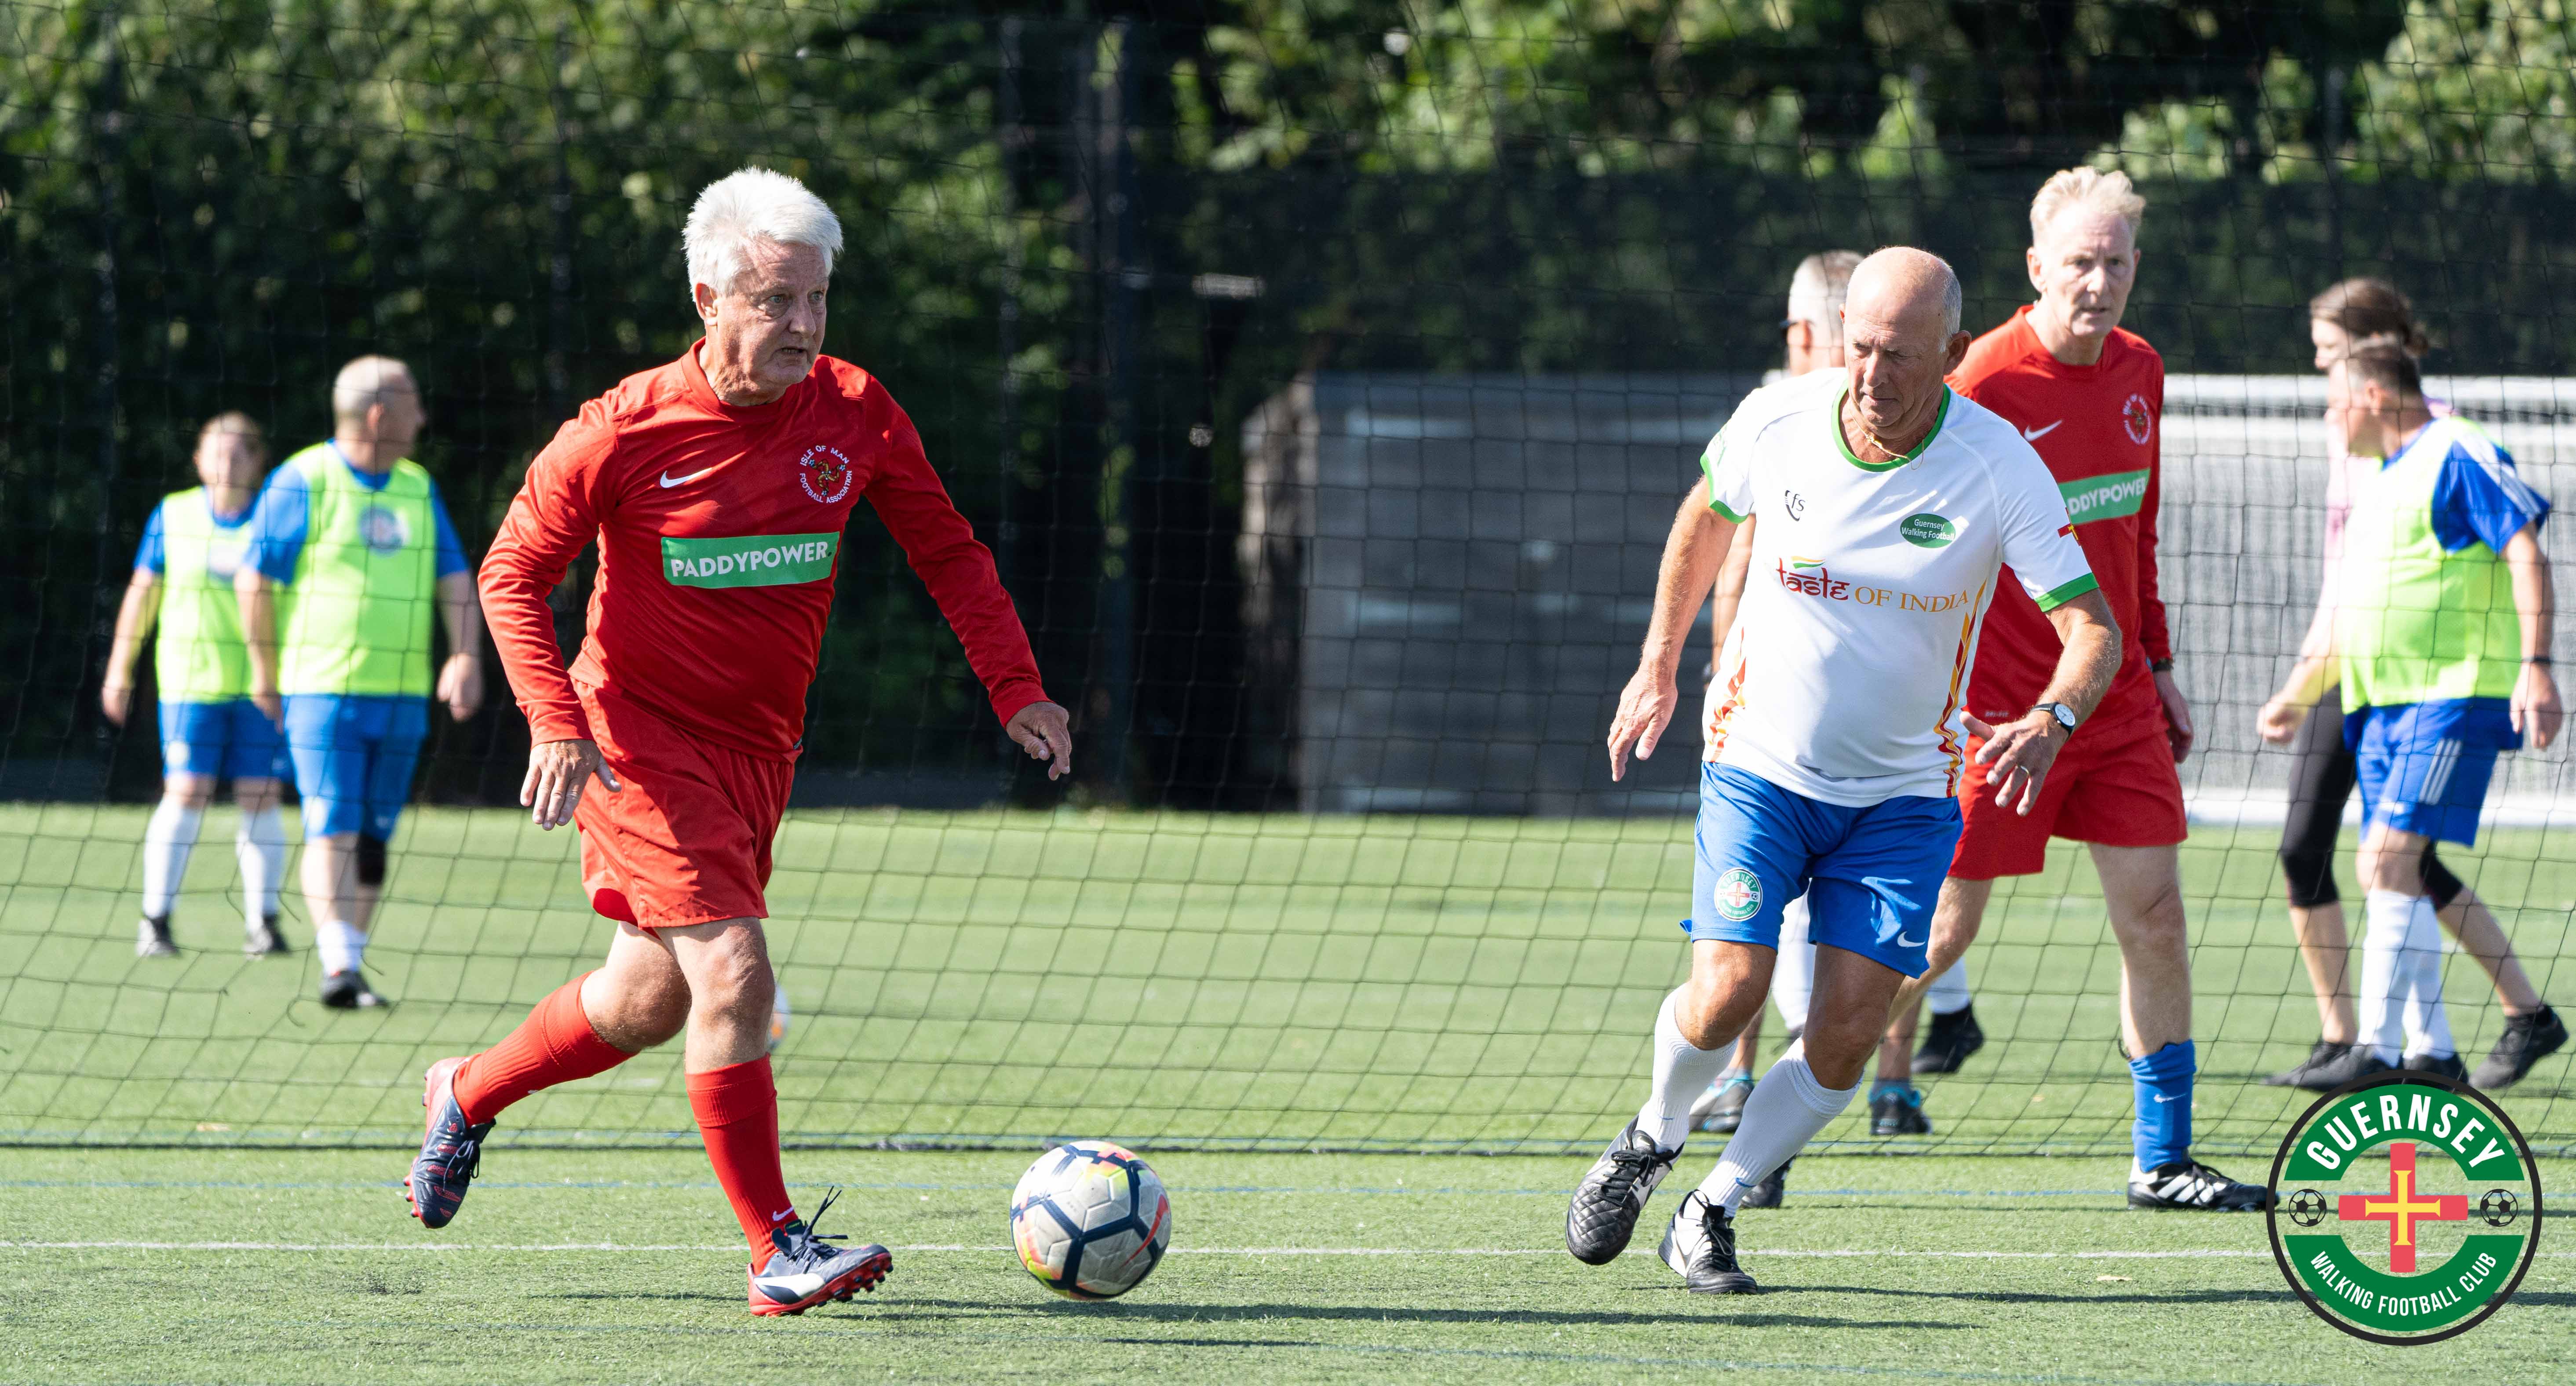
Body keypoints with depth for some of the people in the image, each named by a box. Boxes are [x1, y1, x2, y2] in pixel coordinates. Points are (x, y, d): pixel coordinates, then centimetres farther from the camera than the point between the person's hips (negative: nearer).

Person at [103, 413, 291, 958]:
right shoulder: (173, 516, 4)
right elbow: (142, 592, 10)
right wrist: (120, 669, 9)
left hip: (262, 684, 1)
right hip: (191, 681, -1)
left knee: (260, 797, -2)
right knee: (186, 792, -8)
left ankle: (262, 922, 6)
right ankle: (155, 921, -1)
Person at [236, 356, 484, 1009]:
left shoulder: (417, 487, 13)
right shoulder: (303, 481, -6)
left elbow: (453, 576, 15)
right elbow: (255, 579, -4)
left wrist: (466, 655, 1)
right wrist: (266, 670, -2)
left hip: (402, 692, 6)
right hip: (322, 686, -6)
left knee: (375, 835, 7)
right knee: (332, 827, -15)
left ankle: (349, 961, 14)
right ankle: (339, 965, -23)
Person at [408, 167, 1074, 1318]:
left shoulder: (854, 414, -4)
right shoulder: (624, 433, -15)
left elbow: (947, 552, 6)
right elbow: (513, 574, -6)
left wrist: (1014, 687, -5)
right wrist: (555, 722, -18)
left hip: (758, 748, 6)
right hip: (640, 739, -6)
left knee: (652, 1000, 14)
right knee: (733, 972, -18)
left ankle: (467, 1094, 41)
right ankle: (776, 1252, -14)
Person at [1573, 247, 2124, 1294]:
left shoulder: (2000, 469, -17)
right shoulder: (1774, 423, -12)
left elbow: (2093, 628, -17)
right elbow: (1709, 521, 11)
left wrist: (2051, 719, -37)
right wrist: (1658, 668, 15)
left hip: (1905, 793, 0)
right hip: (1763, 763, 0)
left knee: (1848, 1032, -11)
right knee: (1727, 993, -16)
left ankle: (1712, 1213, 9)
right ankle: (1652, 1139, 17)